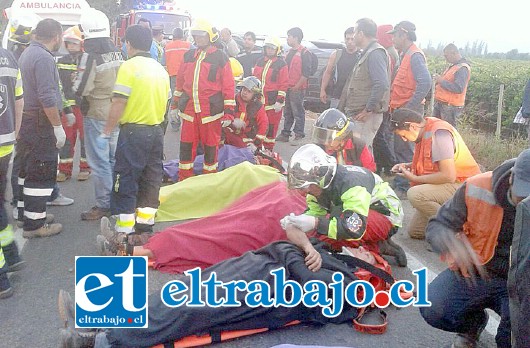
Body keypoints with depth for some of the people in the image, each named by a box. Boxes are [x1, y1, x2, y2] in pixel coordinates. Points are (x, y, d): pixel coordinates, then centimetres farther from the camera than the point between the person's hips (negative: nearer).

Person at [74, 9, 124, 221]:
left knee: (99, 161, 0)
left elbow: (80, 89, -17)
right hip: (116, 113, 7)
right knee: (113, 158, 17)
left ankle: (103, 205, 6)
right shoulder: (117, 54, 2)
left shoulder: (90, 56, -17)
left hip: (96, 115, -7)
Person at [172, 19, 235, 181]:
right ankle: (184, 177, 18)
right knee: (187, 142, 7)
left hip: (211, 108, -4)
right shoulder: (188, 56, 12)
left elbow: (229, 84, -5)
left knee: (210, 143, 6)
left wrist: (229, 108, -9)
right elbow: (181, 80, 21)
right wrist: (176, 99, 24)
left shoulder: (220, 57, -2)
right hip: (188, 107, 4)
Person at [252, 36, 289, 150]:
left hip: (273, 100, -5)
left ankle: (268, 148, 10)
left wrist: (279, 101, -13)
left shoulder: (281, 64, -5)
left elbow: (284, 84, -9)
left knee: (271, 126, 0)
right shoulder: (260, 61, 12)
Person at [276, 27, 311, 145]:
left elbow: (306, 72, -14)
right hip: (287, 87, 8)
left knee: (298, 113, -3)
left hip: (297, 89, -8)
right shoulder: (290, 52, 18)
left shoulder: (304, 53, -9)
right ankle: (285, 134, 19)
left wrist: (297, 86, -15)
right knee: (287, 113, 12)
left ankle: (299, 136, 2)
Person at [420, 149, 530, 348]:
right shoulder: (478, 188, -15)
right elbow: (437, 226, -12)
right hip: (473, 273, 1)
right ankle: (471, 325, 15)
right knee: (432, 310, -22)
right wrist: (452, 244, -37)